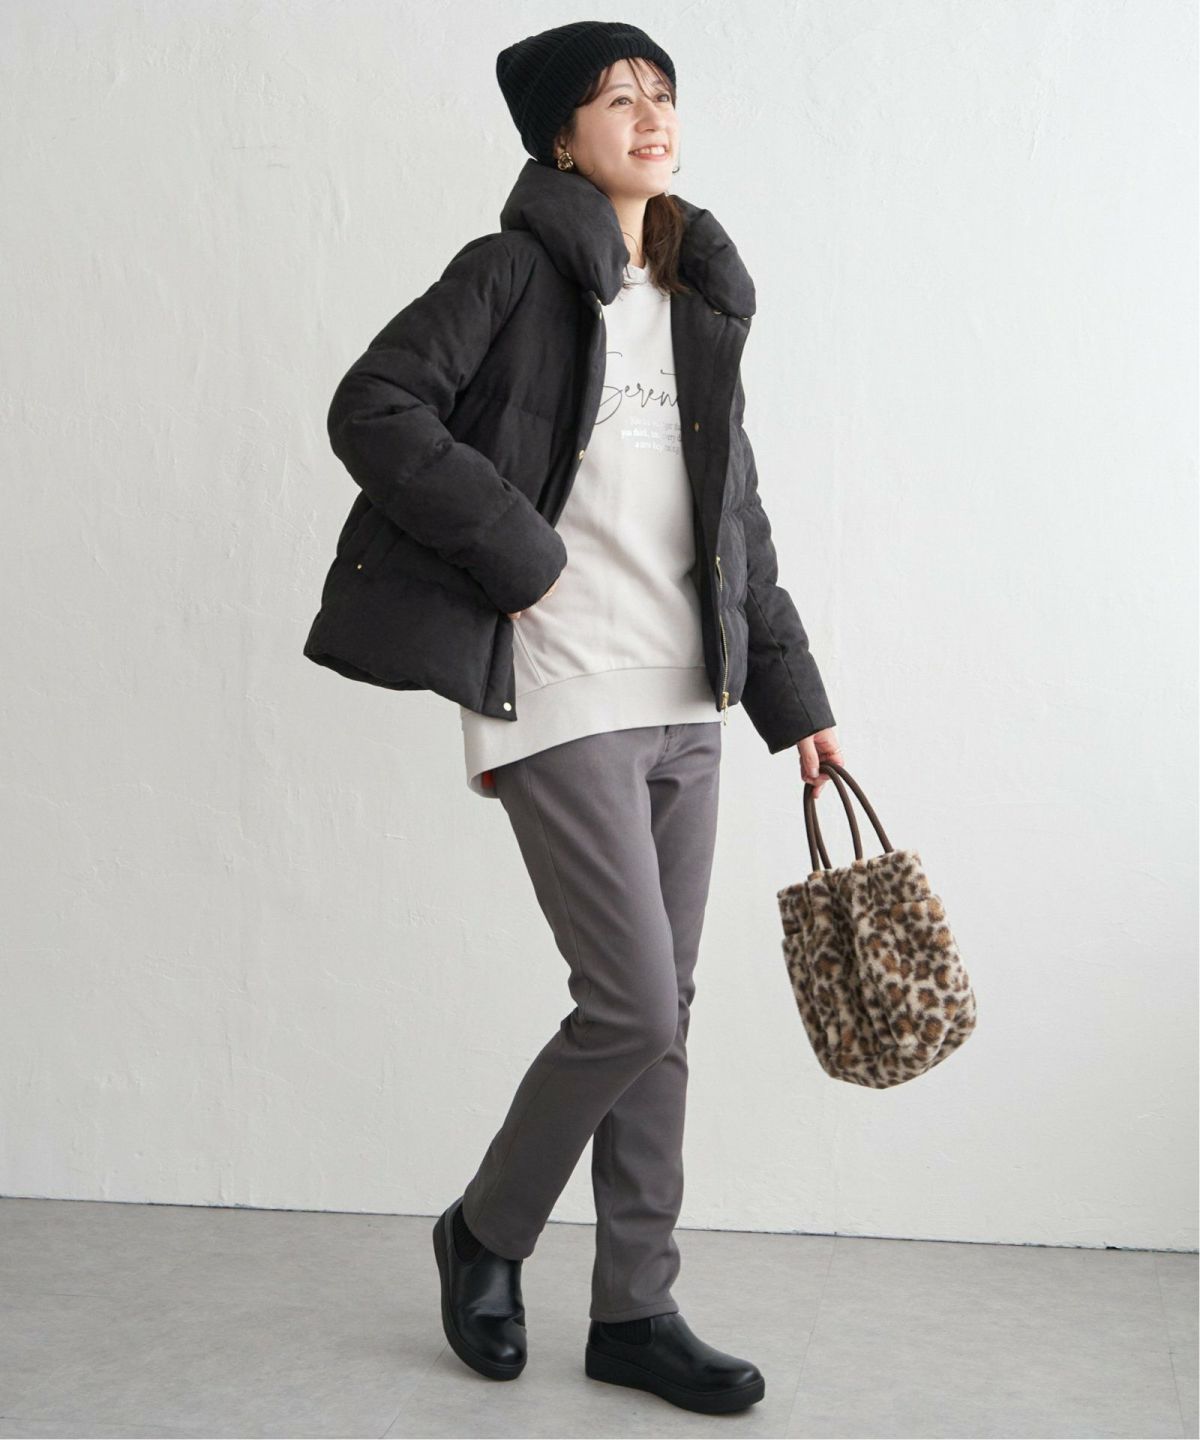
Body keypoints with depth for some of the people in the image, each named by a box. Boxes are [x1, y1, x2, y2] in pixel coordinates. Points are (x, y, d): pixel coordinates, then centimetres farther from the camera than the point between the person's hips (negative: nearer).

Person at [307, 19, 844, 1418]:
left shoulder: (699, 307, 17)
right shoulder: (514, 273, -2)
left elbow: (739, 522, 19)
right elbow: (372, 409, -14)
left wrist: (791, 697, 16)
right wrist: (516, 552, -16)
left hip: (684, 701, 7)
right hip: (561, 699, -7)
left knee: (661, 1014, 8)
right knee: (631, 1007, -8)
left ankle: (635, 1310, 20)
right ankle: (485, 1234, 17)